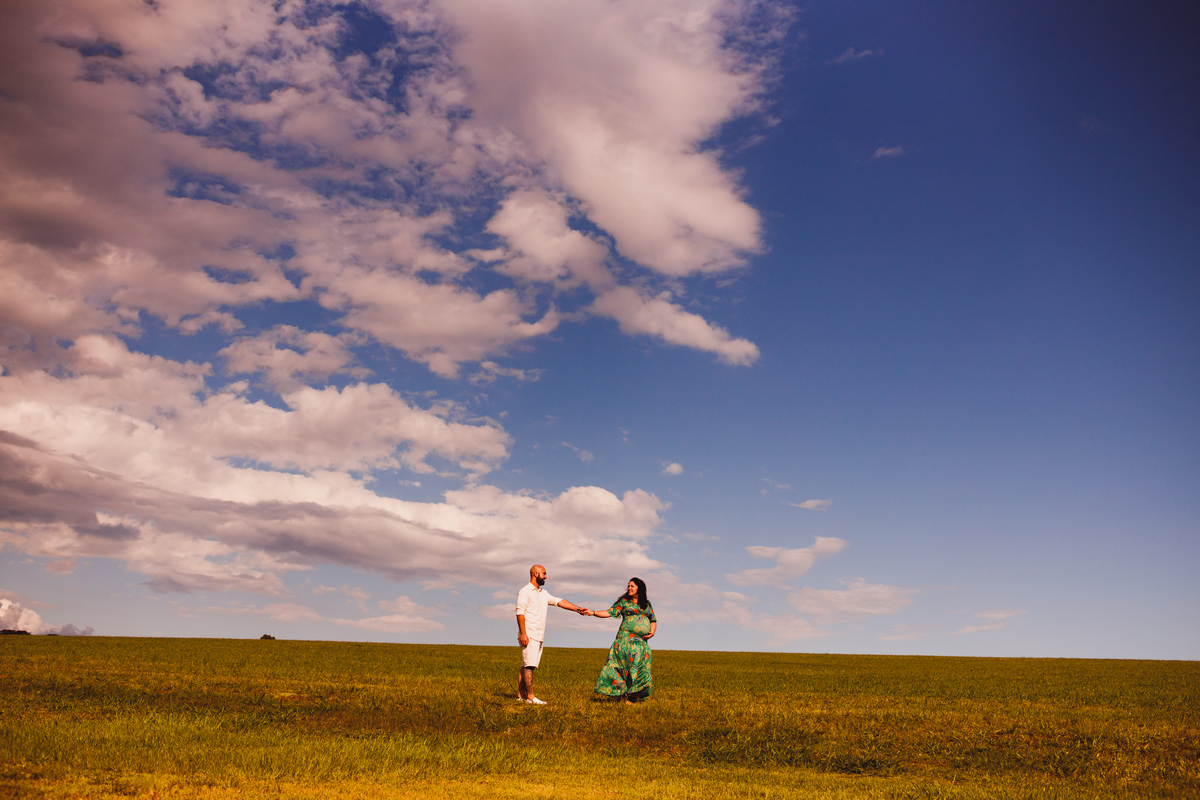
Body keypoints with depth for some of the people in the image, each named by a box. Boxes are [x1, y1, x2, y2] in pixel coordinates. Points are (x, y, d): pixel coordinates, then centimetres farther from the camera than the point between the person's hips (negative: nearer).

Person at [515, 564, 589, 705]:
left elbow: (559, 602, 13)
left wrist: (577, 609, 3)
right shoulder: (525, 592, -7)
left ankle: (521, 695, 12)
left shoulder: (543, 593, 19)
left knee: (526, 666, 9)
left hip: (539, 636, 8)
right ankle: (530, 697, -10)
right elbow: (520, 613, -13)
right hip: (529, 636, -8)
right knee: (529, 665, -9)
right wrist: (523, 633, -20)